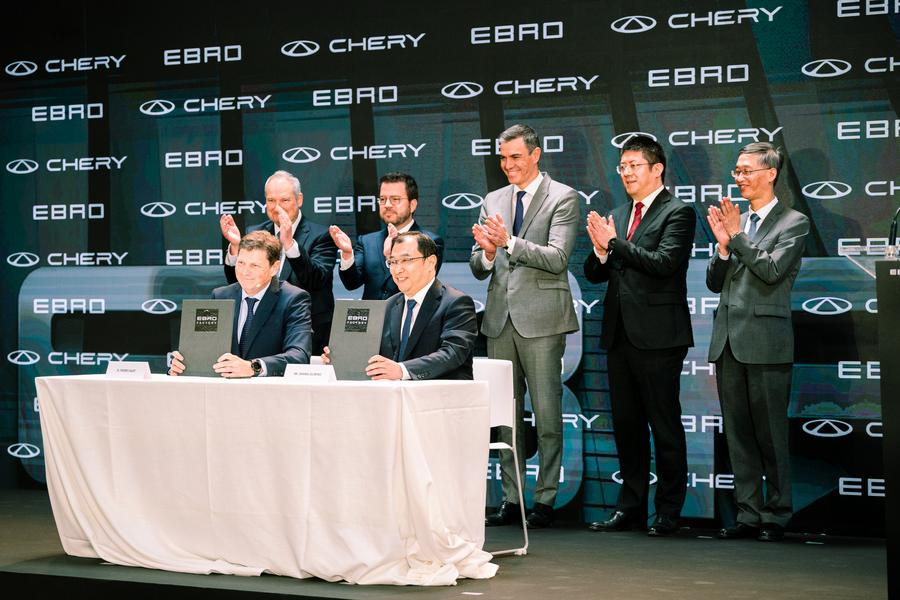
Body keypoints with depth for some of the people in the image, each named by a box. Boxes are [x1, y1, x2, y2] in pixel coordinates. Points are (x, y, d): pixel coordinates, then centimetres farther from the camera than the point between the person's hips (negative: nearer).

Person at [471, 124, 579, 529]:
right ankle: (511, 498, 15)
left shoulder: (563, 198, -2)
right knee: (505, 414, 9)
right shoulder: (493, 202, 14)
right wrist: (486, 253, -11)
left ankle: (545, 499, 4)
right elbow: (477, 268, 12)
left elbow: (557, 258, -14)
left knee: (547, 414, -2)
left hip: (540, 318, -5)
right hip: (500, 318, 6)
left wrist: (510, 242, -23)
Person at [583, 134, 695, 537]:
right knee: (626, 424, 12)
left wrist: (614, 243, -17)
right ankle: (631, 506, 21)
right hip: (619, 334, 7)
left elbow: (663, 263, -19)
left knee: (665, 425, -1)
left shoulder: (678, 213, -5)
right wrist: (600, 250, -8)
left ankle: (668, 511, 7)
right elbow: (595, 274, 13)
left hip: (657, 335, -7)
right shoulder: (616, 216, 16)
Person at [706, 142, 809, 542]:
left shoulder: (793, 223, 0)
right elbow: (714, 283, 14)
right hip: (728, 340, 6)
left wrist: (737, 236, -12)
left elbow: (772, 270, -14)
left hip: (765, 340, -6)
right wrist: (723, 245, -2)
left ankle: (775, 516, 7)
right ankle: (748, 514, 15)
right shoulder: (733, 221, 15)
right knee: (738, 433, 8)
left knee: (771, 433, -2)